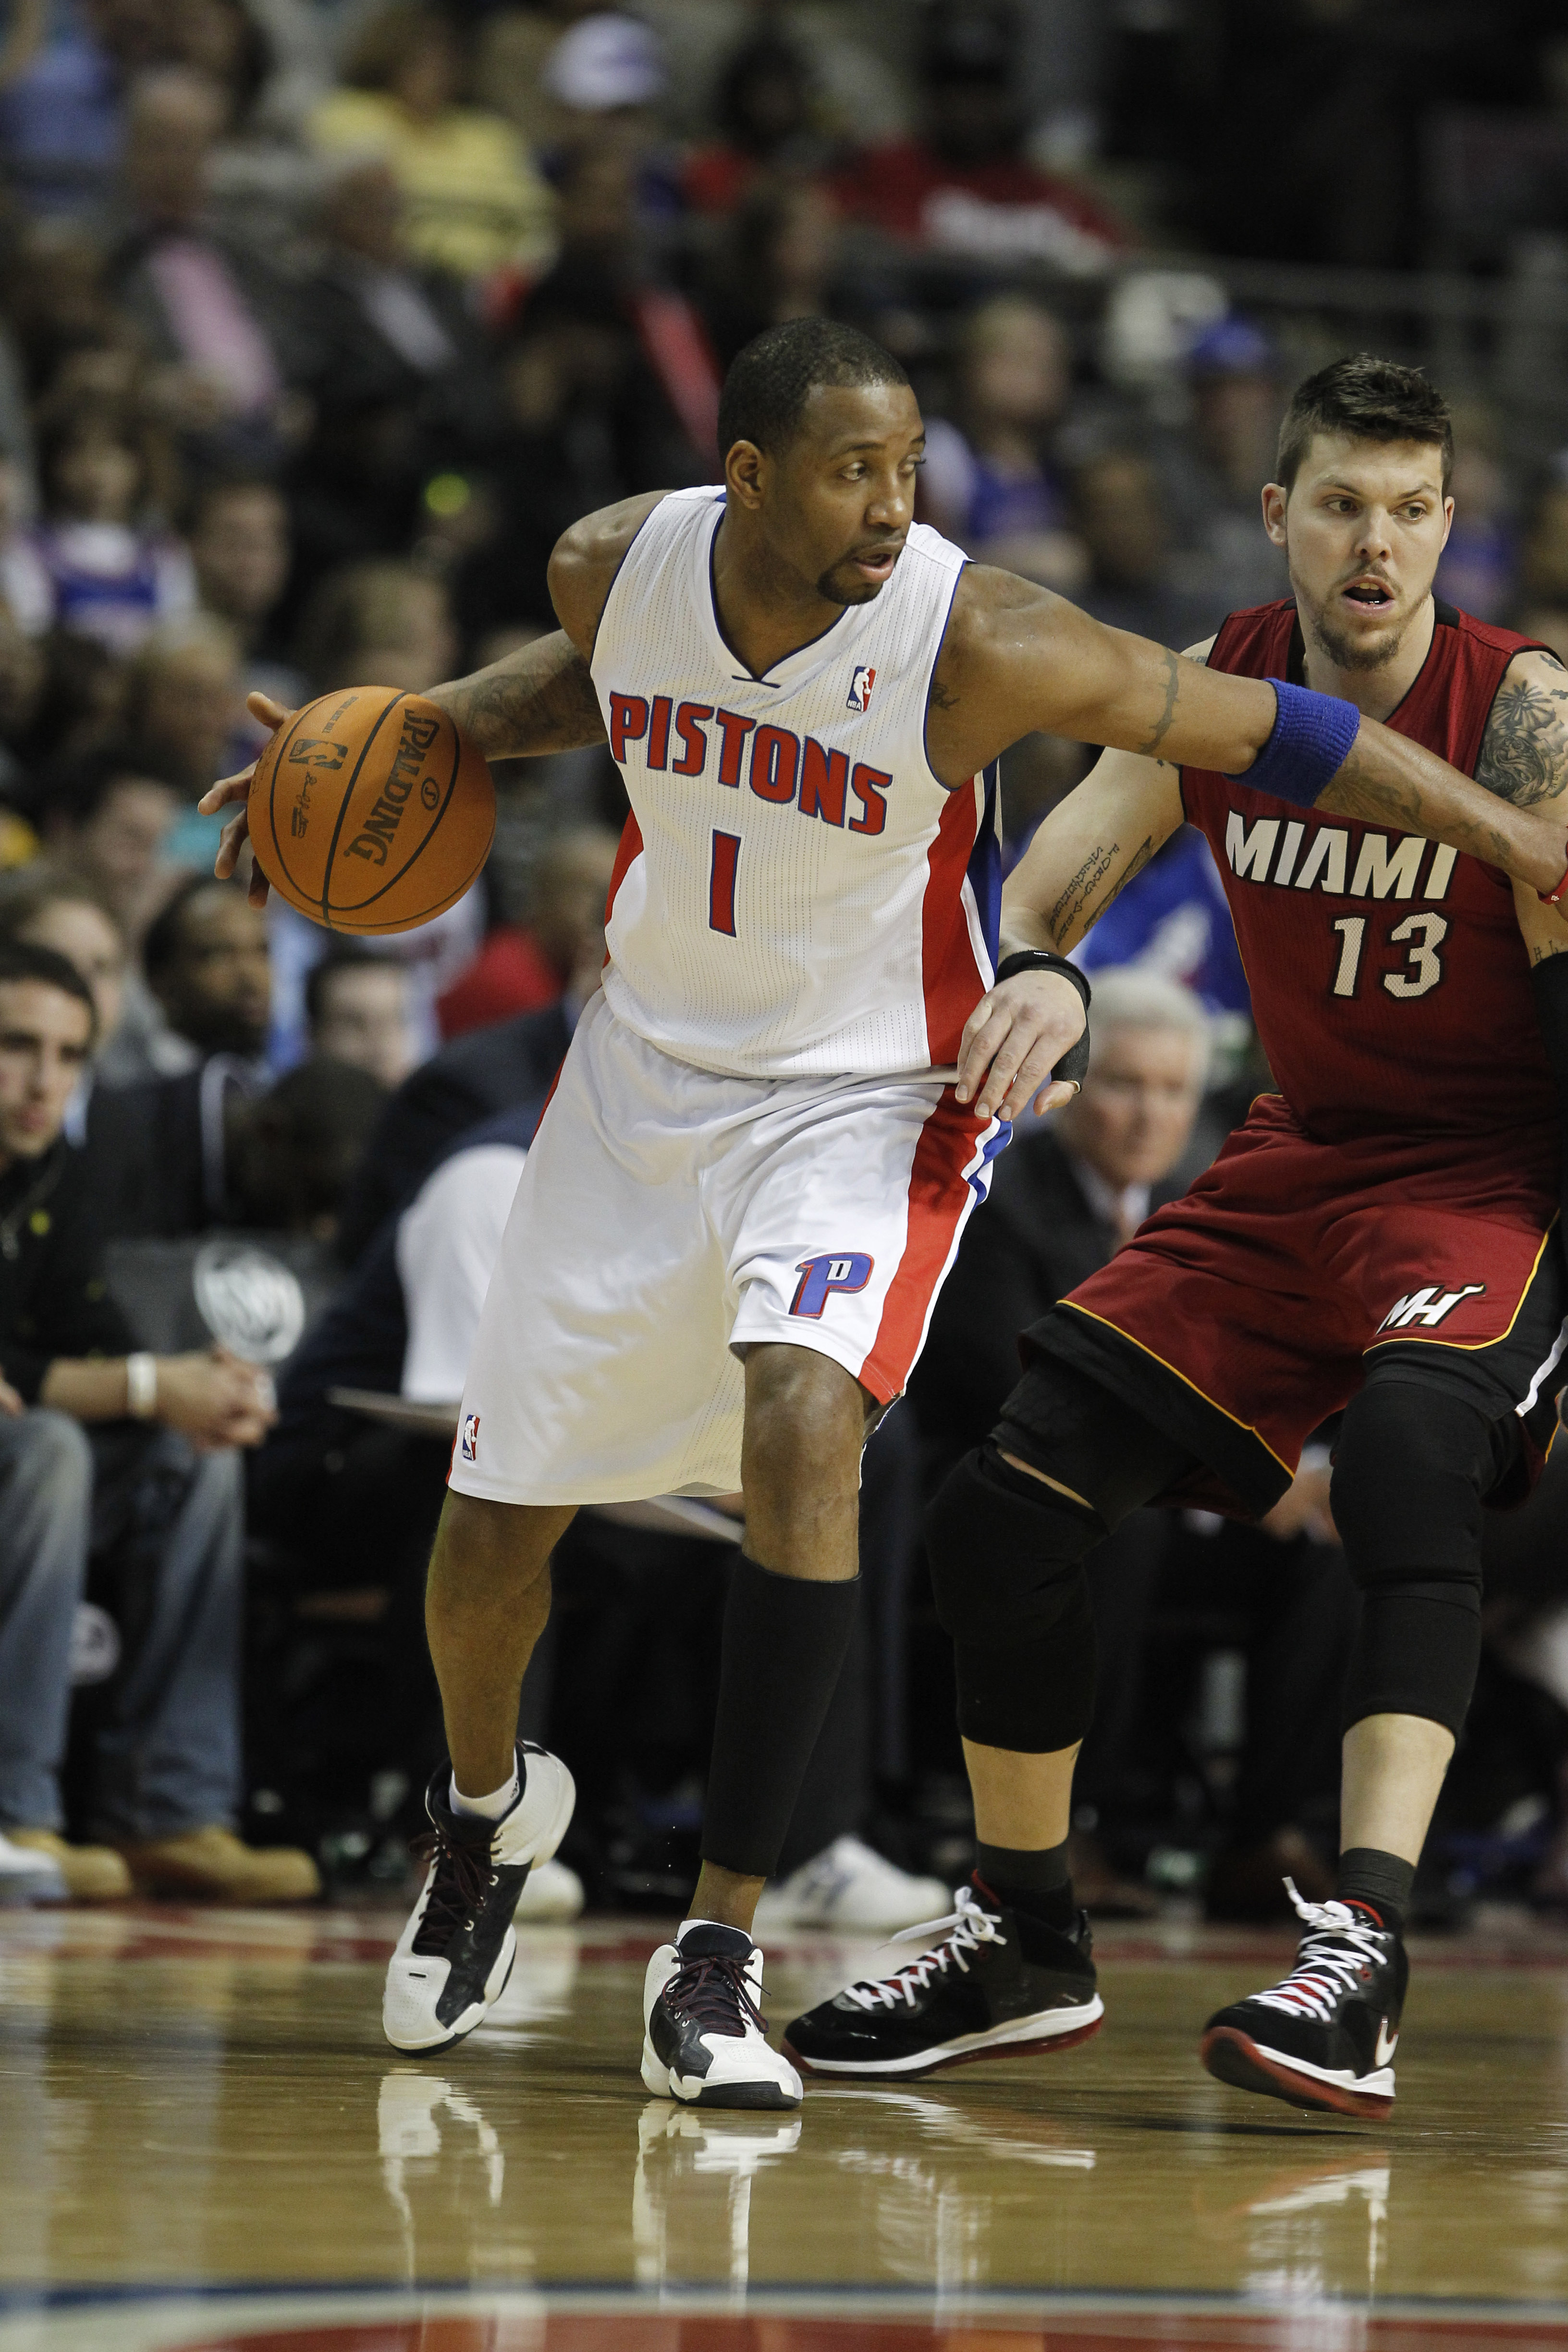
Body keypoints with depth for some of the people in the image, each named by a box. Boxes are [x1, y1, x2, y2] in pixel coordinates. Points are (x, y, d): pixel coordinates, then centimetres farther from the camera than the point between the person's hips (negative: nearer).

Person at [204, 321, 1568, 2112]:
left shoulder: (972, 642, -25)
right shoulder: (617, 563, -13)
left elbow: (1272, 734, -18)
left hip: (867, 1099, -4)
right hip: (648, 1072, 4)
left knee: (803, 1429, -30)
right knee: (491, 1515, 7)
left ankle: (717, 1953, -21)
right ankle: (488, 1807, 43)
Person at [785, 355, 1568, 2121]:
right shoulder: (1213, 692, -3)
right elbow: (1028, 908, 1)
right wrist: (1015, 1000, -21)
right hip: (1298, 1161, 6)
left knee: (1409, 1439, -37)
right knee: (1002, 1506, 1)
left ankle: (1361, 1958, -44)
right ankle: (1015, 1945, 21)